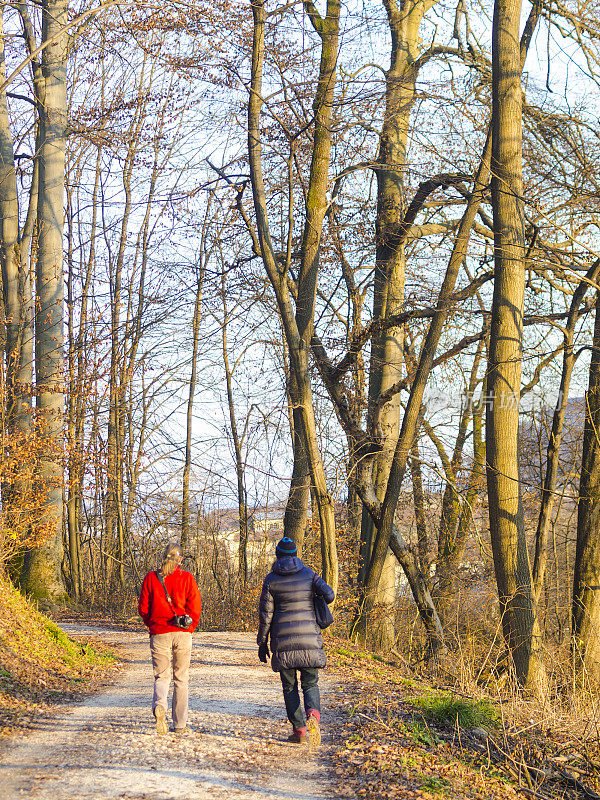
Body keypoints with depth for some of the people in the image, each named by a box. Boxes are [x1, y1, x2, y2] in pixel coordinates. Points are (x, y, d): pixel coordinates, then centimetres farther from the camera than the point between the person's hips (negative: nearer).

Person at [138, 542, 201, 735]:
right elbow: (195, 606, -4)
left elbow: (143, 607, 3)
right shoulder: (186, 578, 0)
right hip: (182, 634, 0)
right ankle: (180, 724, 10)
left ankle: (159, 705, -23)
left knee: (161, 676, 8)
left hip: (159, 634, 0)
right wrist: (189, 627, 11)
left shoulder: (151, 578, 2)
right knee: (181, 678, 9)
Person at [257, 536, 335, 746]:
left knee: (289, 686, 11)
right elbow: (329, 595, -6)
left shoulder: (271, 579, 0)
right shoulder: (309, 574, 4)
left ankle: (299, 729, 7)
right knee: (310, 683, 7)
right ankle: (312, 714, -22)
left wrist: (262, 643, 7)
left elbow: (265, 615, -1)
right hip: (309, 638, 1)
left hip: (283, 641, -1)